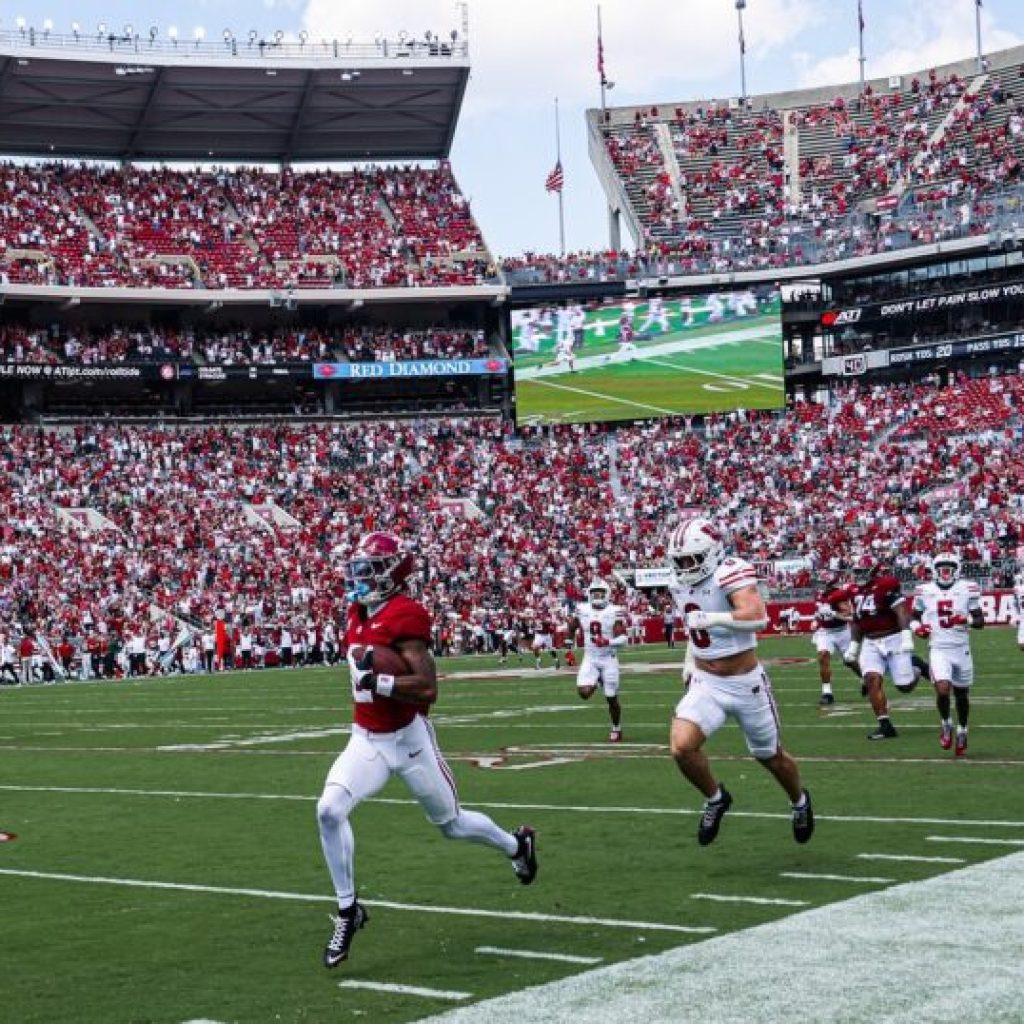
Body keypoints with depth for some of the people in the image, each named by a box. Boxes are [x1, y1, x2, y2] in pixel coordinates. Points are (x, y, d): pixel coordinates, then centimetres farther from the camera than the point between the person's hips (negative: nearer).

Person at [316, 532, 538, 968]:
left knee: (451, 823, 13)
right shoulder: (359, 613, 4)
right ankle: (348, 910, -3)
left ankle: (517, 844, 44)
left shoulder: (404, 616, -21)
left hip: (408, 739, -6)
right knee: (329, 810, -16)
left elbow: (427, 688, -27)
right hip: (366, 739, 6)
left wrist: (376, 682, -30)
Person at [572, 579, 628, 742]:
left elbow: (623, 638, -16)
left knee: (612, 698, 3)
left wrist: (608, 642, -32)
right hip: (589, 659, 2)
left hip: (608, 659, -2)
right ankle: (596, 682, 19)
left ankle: (617, 730, 23)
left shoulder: (614, 611, -11)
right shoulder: (583, 610, -2)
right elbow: (574, 626, 20)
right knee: (584, 692, -17)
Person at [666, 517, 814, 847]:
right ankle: (715, 799, 9)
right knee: (681, 746, -20)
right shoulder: (681, 585, 0)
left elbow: (757, 617, -40)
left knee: (771, 757, 16)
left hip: (746, 683, -5)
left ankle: (800, 801, 48)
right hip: (705, 684, 5)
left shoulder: (730, 574, -23)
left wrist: (711, 618, -45)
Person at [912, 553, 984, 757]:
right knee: (942, 690, -19)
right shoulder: (925, 592, 2)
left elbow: (980, 621, 2)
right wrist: (917, 627, -6)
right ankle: (945, 723, 8)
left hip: (961, 649, 1)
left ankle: (962, 731, 33)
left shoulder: (967, 589, -1)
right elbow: (915, 617, 15)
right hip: (938, 649, -1)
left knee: (962, 694, 11)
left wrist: (966, 620, -18)